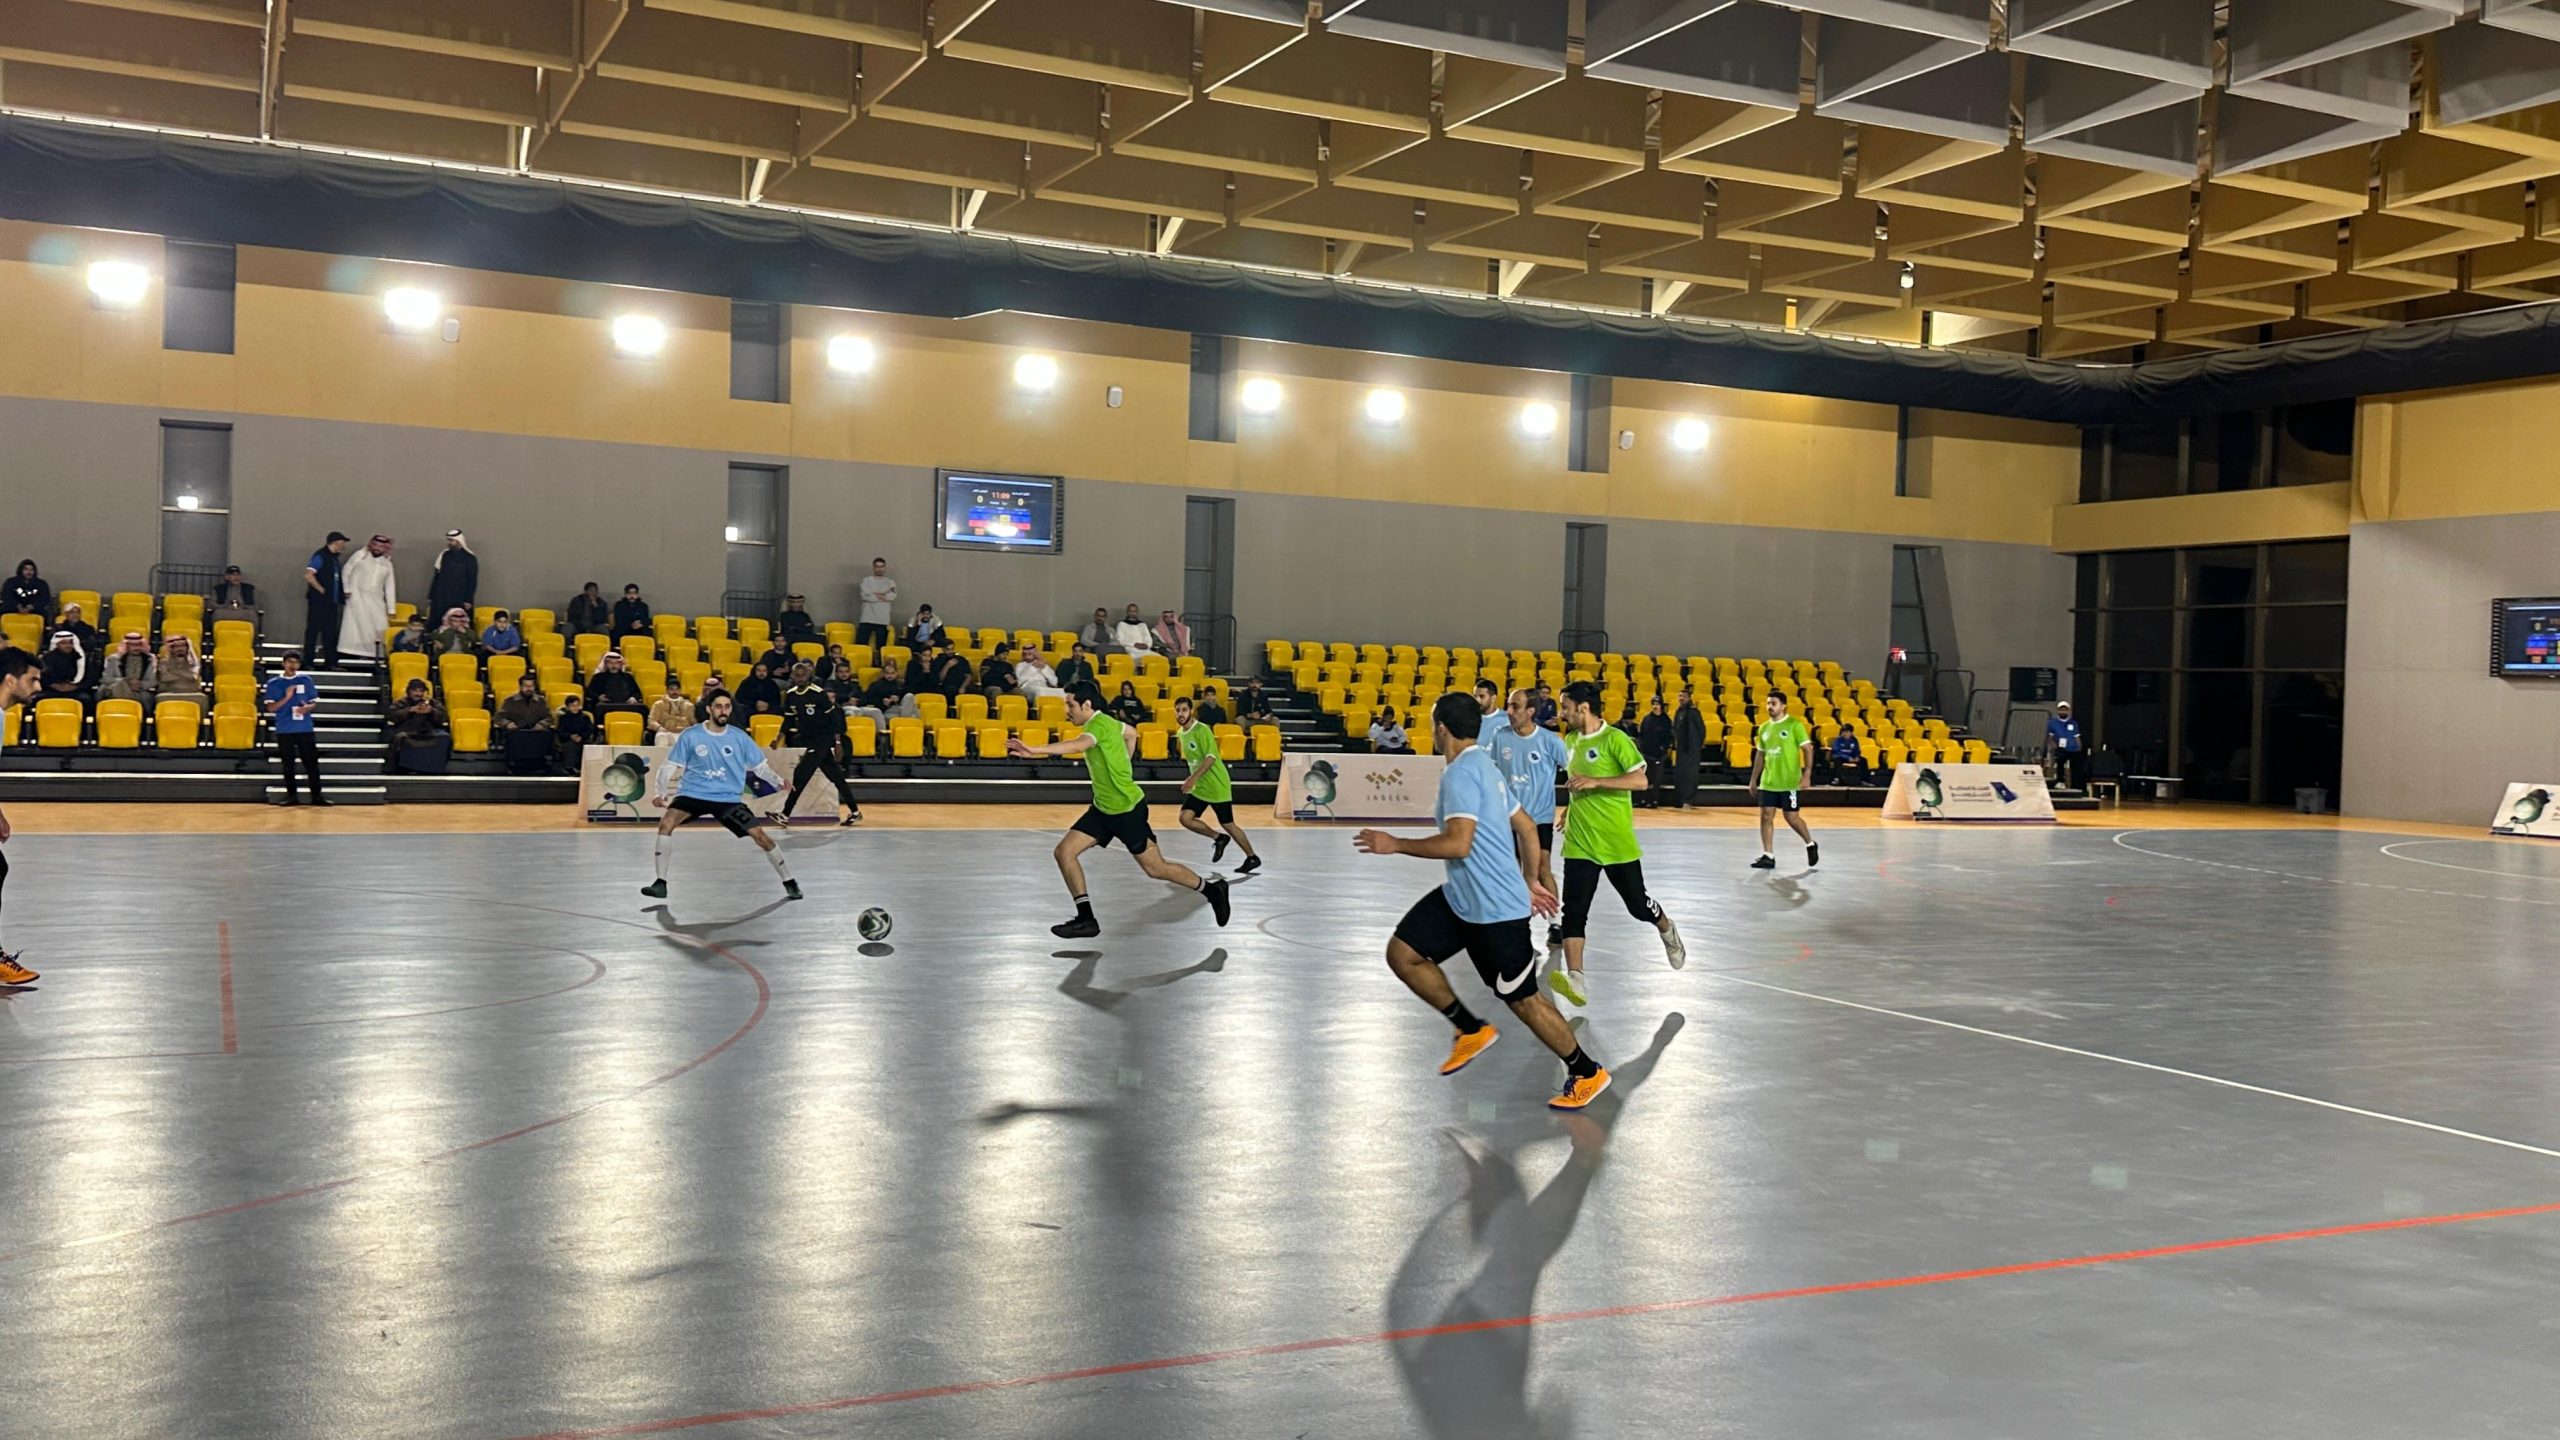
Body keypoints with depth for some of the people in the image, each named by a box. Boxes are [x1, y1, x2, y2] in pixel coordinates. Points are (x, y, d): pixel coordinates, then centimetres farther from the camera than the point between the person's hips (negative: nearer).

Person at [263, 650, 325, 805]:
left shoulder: (306, 680, 5)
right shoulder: (273, 683, 2)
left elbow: (315, 703, 9)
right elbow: (270, 708, -2)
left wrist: (308, 708, -14)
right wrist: (286, 698, -16)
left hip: (305, 729, 0)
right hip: (284, 730, 0)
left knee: (311, 762, -1)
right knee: (288, 765, 5)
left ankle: (317, 795, 3)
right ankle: (291, 795, 13)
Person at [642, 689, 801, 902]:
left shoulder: (740, 738, -1)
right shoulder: (690, 736, -5)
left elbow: (760, 766, 7)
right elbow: (670, 766, 1)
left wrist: (778, 781, -10)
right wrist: (660, 793, -12)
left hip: (729, 798, 1)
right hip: (693, 794, 0)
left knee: (760, 836, -10)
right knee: (666, 823, -25)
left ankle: (789, 882, 9)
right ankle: (660, 882, -14)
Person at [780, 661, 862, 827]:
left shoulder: (818, 693, -15)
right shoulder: (790, 695, 3)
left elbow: (834, 718, -12)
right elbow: (789, 719, 14)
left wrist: (838, 743, -14)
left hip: (824, 737, -6)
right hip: (808, 739, 6)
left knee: (801, 773, -13)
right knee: (834, 775, 10)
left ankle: (785, 814, -9)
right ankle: (855, 812, 17)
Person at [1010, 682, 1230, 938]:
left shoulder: (1100, 725, -22)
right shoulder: (1106, 723, 6)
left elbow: (1076, 745, -44)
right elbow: (1131, 733, 27)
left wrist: (1034, 750, -55)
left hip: (1127, 809, -9)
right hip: (1102, 808, 9)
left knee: (1156, 868, 2)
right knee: (1065, 851, -3)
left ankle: (1212, 888, 24)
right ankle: (1086, 919, 0)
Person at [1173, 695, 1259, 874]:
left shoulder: (1202, 730, -17)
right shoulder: (1180, 733, 7)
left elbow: (1211, 757, -27)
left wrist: (1194, 778, -37)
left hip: (1217, 786, -7)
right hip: (1199, 787, 7)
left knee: (1228, 825, 1)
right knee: (1185, 818, -10)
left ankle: (1252, 858, 18)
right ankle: (1219, 838, 11)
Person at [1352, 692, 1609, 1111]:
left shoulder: (1461, 772, -19)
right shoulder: (1483, 766, 12)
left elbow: (1457, 844, -29)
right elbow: (1526, 828, 18)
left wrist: (1395, 844, -18)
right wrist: (1529, 881, 25)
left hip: (1494, 909, -10)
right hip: (1462, 898, 10)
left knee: (1523, 1000, 1)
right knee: (1402, 953, 4)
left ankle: (1587, 1073, 18)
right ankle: (1471, 1030, 15)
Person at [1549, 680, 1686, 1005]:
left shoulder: (1614, 739, -13)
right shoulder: (1571, 740, 9)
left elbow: (1640, 781, -20)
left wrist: (1593, 782, -26)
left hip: (1617, 842, -5)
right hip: (1579, 844, 5)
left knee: (1638, 905, 11)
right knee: (1574, 909, -11)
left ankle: (1668, 932, 43)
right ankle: (1575, 978, -18)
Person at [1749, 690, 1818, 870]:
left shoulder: (1794, 725, -8)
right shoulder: (1764, 727, 9)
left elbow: (1808, 749, -9)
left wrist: (1806, 775, -17)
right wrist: (1754, 779, 15)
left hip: (1789, 782, -5)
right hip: (1768, 782, 5)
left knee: (1792, 817, 0)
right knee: (1765, 816, -1)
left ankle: (1810, 845, 25)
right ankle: (1768, 856, 4)